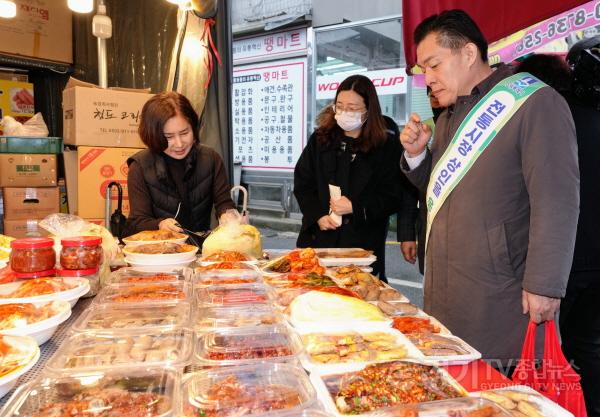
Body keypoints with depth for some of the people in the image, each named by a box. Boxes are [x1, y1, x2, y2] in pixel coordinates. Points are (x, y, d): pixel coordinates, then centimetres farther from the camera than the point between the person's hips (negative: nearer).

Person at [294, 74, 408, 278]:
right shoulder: (320, 138, 7)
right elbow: (302, 183, 7)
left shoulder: (386, 145, -2)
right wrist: (317, 215, -6)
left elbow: (392, 197, -3)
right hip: (318, 238, 3)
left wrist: (355, 207, -14)